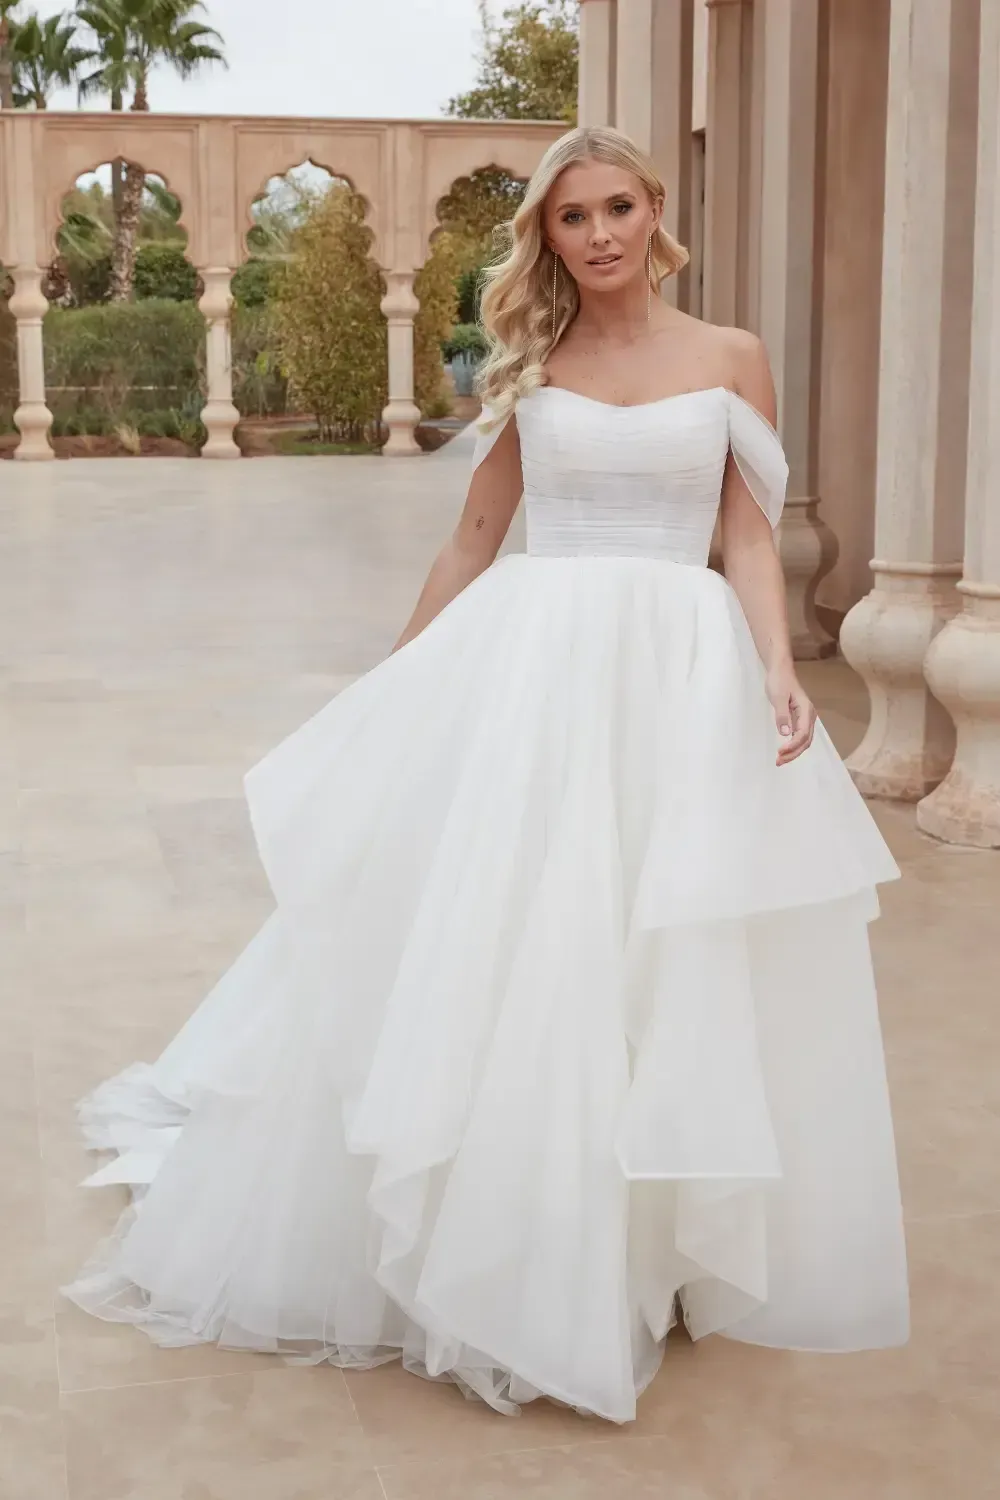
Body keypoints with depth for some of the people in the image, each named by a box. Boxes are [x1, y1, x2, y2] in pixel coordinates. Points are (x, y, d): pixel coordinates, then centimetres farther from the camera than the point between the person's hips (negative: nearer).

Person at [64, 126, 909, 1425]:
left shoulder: (731, 360, 7)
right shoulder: (529, 366, 9)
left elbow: (750, 540, 4)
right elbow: (475, 539, 13)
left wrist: (781, 672, -11)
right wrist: (396, 680, 12)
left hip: (679, 680, 0)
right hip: (527, 672, 1)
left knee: (669, 976, 4)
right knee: (491, 954, 1)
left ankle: (643, 1256, 22)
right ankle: (493, 1256, 17)